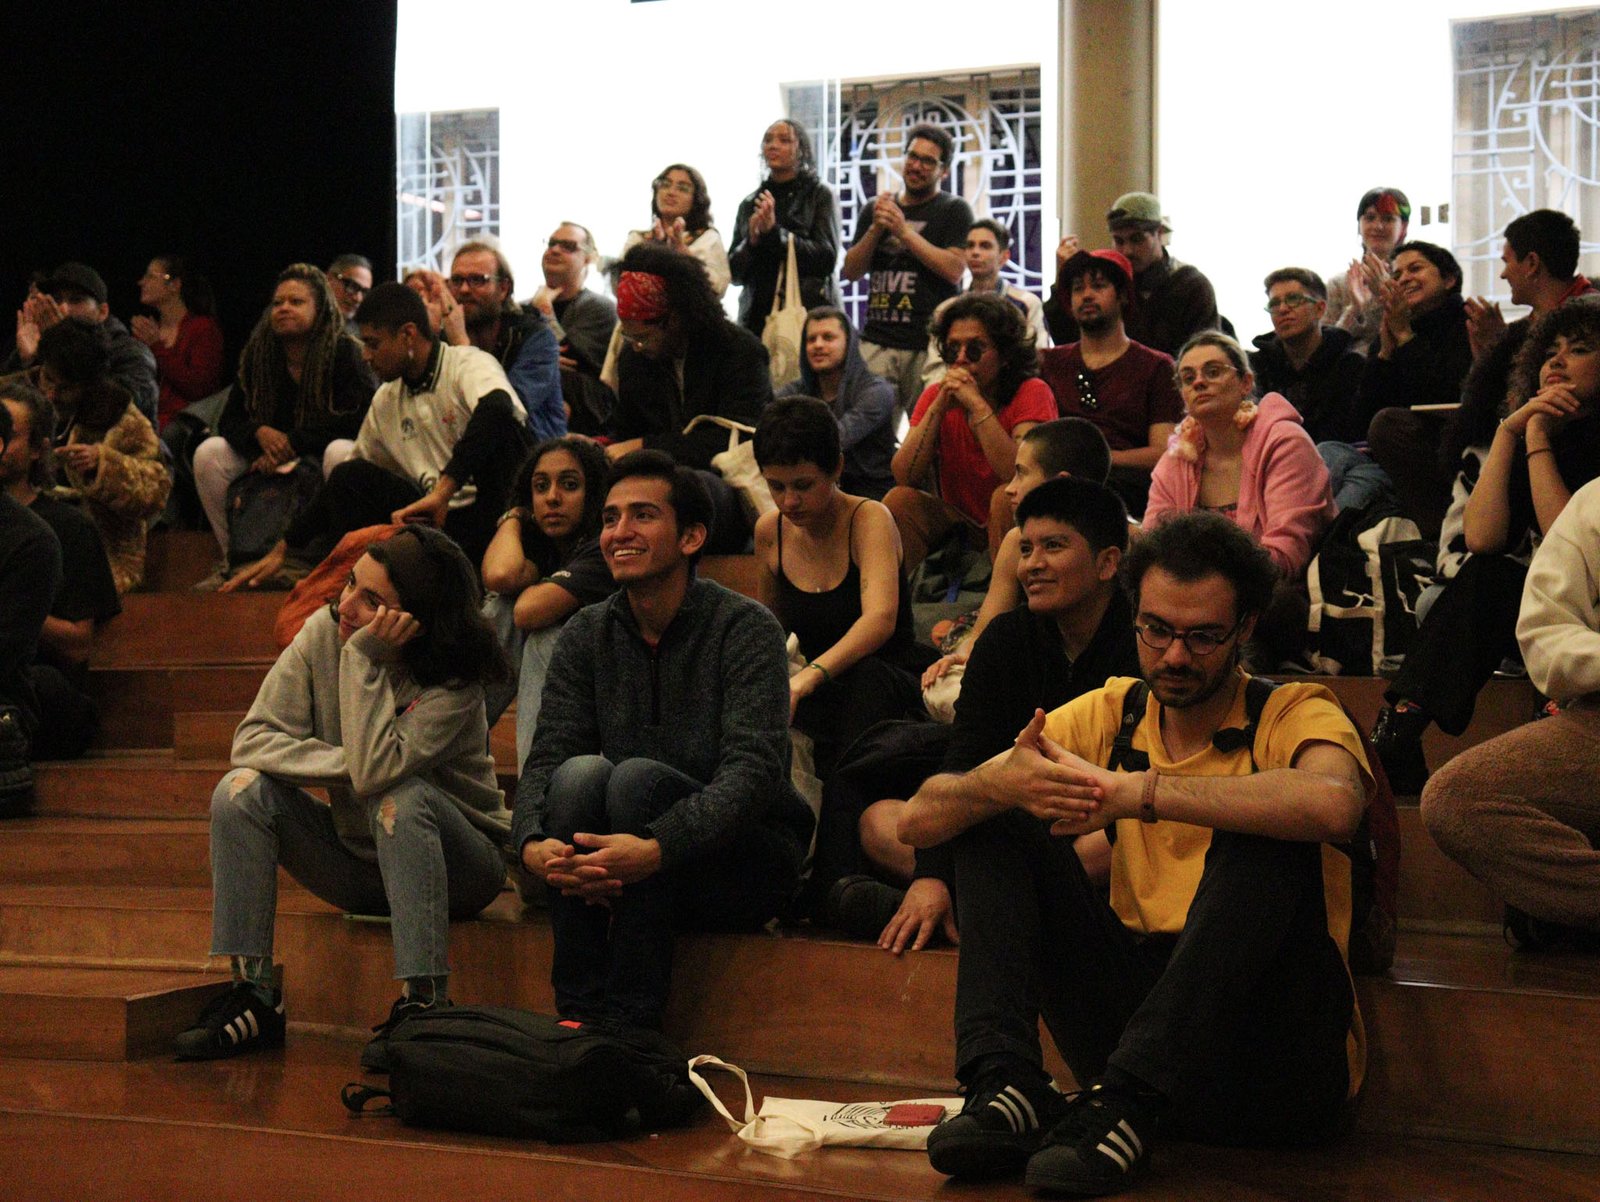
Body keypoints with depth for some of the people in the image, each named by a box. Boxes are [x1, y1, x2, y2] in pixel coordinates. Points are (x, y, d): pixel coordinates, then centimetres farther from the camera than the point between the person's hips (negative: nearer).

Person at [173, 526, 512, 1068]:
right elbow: (253, 740, -13)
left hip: (454, 868, -4)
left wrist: (365, 658, -32)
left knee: (401, 796, -36)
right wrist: (350, 765, -25)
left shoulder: (456, 681, -23)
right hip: (356, 860, 5)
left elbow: (376, 770, -37)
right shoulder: (323, 632, -11)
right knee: (243, 791, -18)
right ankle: (253, 997, -16)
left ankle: (423, 1004, -31)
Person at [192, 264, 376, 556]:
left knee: (340, 452, -38)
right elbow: (229, 420, 4)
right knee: (207, 453, -15)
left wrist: (291, 444, -20)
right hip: (271, 459, 5)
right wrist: (260, 433, -21)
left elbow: (357, 421, -21)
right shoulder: (257, 354, 1)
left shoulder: (345, 352, -13)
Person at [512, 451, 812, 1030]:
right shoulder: (588, 634, 4)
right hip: (622, 871, 4)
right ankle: (577, 1014, -24)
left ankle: (631, 1021, -29)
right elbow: (547, 757, -5)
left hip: (746, 864, -4)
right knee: (580, 773, -25)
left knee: (637, 777, -30)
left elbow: (753, 771, -24)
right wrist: (533, 844, -28)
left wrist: (655, 849, -39)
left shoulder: (744, 627, -11)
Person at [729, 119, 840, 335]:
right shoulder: (749, 204, 17)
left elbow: (827, 260, -6)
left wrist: (775, 232, -13)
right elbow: (734, 272, 14)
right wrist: (751, 242, -6)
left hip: (807, 311, -3)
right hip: (757, 315, 3)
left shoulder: (820, 194, 6)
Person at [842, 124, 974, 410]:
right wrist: (876, 228, -2)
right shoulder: (877, 210, 20)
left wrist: (904, 231, -9)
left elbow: (954, 270, -7)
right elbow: (851, 271, 14)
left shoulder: (954, 210, 7)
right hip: (877, 341, 3)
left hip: (930, 344, -3)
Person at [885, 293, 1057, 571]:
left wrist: (977, 405, -28)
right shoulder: (935, 396, -1)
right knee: (899, 500, -19)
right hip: (959, 522, 4)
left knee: (1006, 497, -33)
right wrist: (939, 407, -20)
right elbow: (903, 477, -13)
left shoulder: (1032, 393, -14)